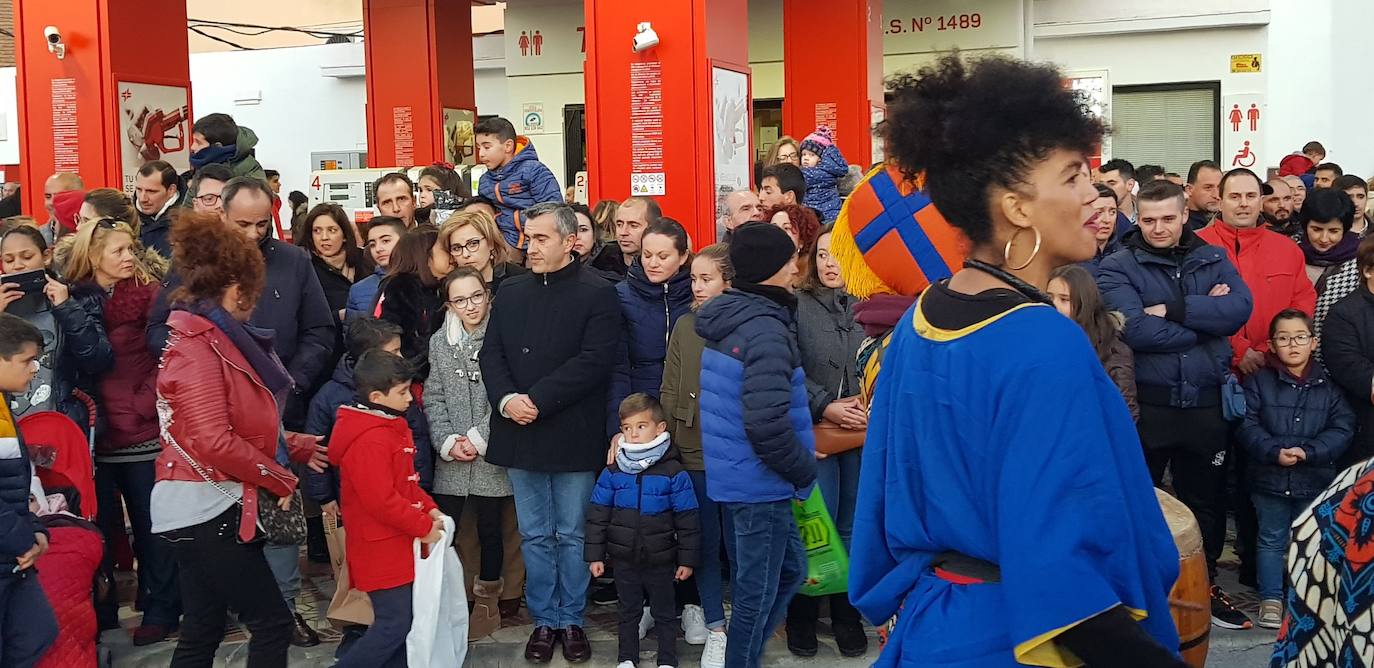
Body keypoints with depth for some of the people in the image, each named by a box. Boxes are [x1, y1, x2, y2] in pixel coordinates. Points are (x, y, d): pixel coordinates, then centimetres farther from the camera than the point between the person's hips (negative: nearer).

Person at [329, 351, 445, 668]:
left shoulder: (389, 428, 12)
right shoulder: (370, 441, -23)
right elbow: (382, 501, -25)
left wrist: (429, 509, 7)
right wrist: (423, 526, -17)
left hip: (397, 546, 10)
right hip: (381, 549, -10)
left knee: (404, 619, 15)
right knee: (394, 625, -6)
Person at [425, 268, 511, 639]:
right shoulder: (439, 342, 7)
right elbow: (434, 399, 6)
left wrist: (479, 439, -11)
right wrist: (448, 441, -6)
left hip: (492, 456, -3)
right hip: (450, 458, 3)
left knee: (490, 528, 8)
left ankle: (487, 599, 26)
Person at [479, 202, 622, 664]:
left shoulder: (597, 294, -5)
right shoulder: (510, 292, 11)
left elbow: (593, 362, -15)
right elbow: (491, 354, 7)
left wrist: (537, 400, -18)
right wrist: (505, 399, -11)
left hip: (573, 436, -4)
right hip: (520, 434, 4)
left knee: (572, 535, 6)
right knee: (534, 536, 11)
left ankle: (572, 620, 20)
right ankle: (544, 620, 22)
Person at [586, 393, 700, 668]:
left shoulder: (673, 472, -11)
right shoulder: (613, 472, -4)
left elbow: (687, 520, -7)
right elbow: (597, 516, 2)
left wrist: (687, 559, -6)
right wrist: (595, 555, 0)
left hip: (660, 560, -2)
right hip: (624, 559, 2)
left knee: (664, 614, 13)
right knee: (628, 612, 17)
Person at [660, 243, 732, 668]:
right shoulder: (685, 327, 3)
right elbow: (670, 391, 5)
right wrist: (666, 443, 1)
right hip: (694, 452, 3)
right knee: (705, 542, 10)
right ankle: (715, 628, 23)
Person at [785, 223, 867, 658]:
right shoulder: (798, 306, 1)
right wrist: (825, 407, -12)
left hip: (865, 433, 2)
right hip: (814, 431, -1)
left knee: (852, 527, 10)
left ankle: (846, 614, 23)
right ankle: (802, 616, 17)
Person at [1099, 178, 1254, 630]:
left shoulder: (1213, 259, 7)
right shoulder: (1118, 268, -5)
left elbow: (1240, 309, -9)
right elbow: (1137, 330, -20)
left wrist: (1173, 310, -17)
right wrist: (1205, 317, -11)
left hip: (1206, 401, 3)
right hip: (1145, 404, -3)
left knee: (1205, 498, 16)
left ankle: (1204, 582, 34)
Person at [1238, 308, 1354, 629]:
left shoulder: (1329, 385, 0)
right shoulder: (1259, 381, -3)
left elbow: (1342, 428, -6)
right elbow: (1248, 425, -8)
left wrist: (1308, 452, -18)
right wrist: (1274, 452, -22)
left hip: (1315, 479, 1)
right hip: (1270, 478, -1)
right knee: (1271, 540, 10)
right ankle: (1271, 598, 21)